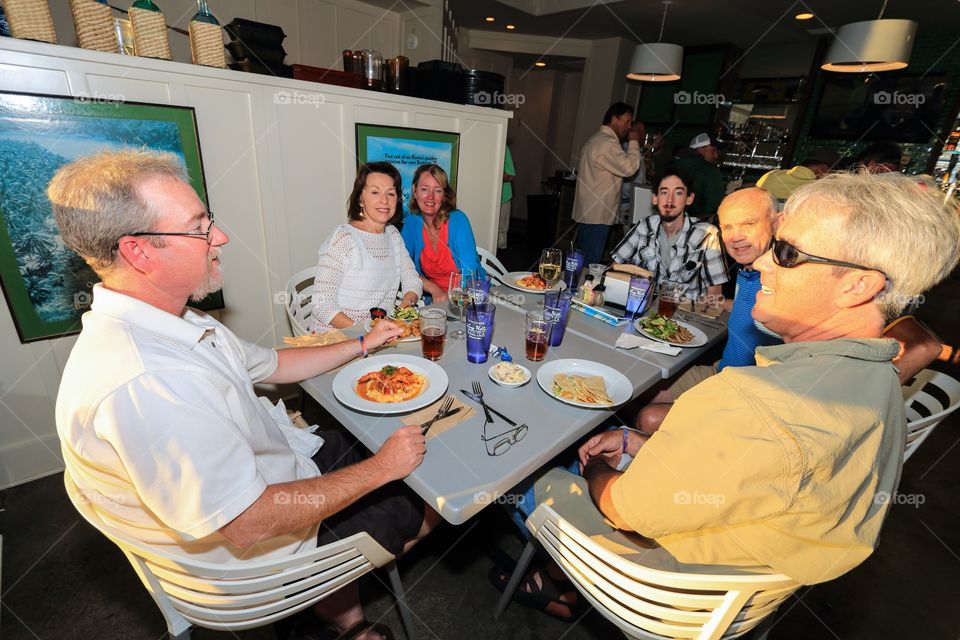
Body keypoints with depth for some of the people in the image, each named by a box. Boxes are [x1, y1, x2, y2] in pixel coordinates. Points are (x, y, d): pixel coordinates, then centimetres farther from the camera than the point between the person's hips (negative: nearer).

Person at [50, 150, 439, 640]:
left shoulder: (175, 323, -4)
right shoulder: (139, 381, -36)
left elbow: (271, 365, 9)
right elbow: (249, 523, -32)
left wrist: (362, 344, 9)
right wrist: (381, 468, -22)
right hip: (249, 546, -8)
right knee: (428, 506, 5)